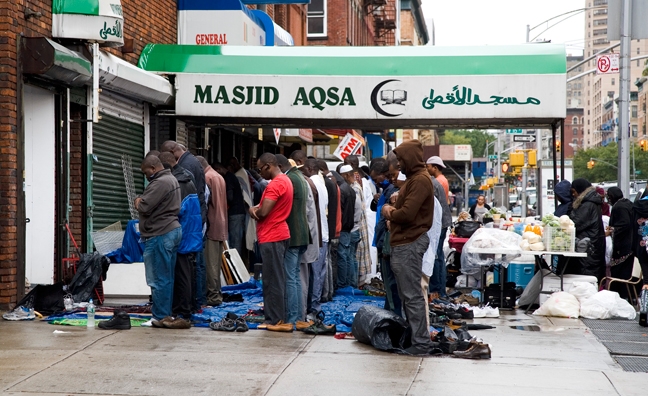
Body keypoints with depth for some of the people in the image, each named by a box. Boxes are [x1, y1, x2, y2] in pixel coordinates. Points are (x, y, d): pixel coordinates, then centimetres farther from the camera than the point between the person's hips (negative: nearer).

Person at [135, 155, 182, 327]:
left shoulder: (160, 183, -17)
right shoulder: (171, 179, 18)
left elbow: (144, 207, -20)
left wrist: (138, 201, -1)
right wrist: (141, 201, 4)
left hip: (160, 236, -11)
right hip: (173, 230, 11)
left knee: (159, 279, -6)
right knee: (167, 278, 13)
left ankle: (160, 317, -4)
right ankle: (167, 314, 17)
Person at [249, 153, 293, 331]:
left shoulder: (275, 184, -17)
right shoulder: (284, 180, 15)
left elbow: (263, 212, -22)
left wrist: (253, 210, 0)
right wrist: (256, 208, -2)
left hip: (271, 238, -10)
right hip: (278, 234, 10)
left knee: (273, 280, -5)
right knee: (274, 279, 13)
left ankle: (275, 320, -2)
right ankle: (274, 317, 18)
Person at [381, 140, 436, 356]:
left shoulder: (420, 180, -14)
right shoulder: (414, 178, 19)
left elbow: (407, 213, -22)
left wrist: (389, 213, -4)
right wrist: (393, 210, 1)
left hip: (410, 244, -11)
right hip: (405, 242, 11)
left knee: (412, 296, -7)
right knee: (408, 294, 15)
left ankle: (421, 343, -3)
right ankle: (415, 336, 22)